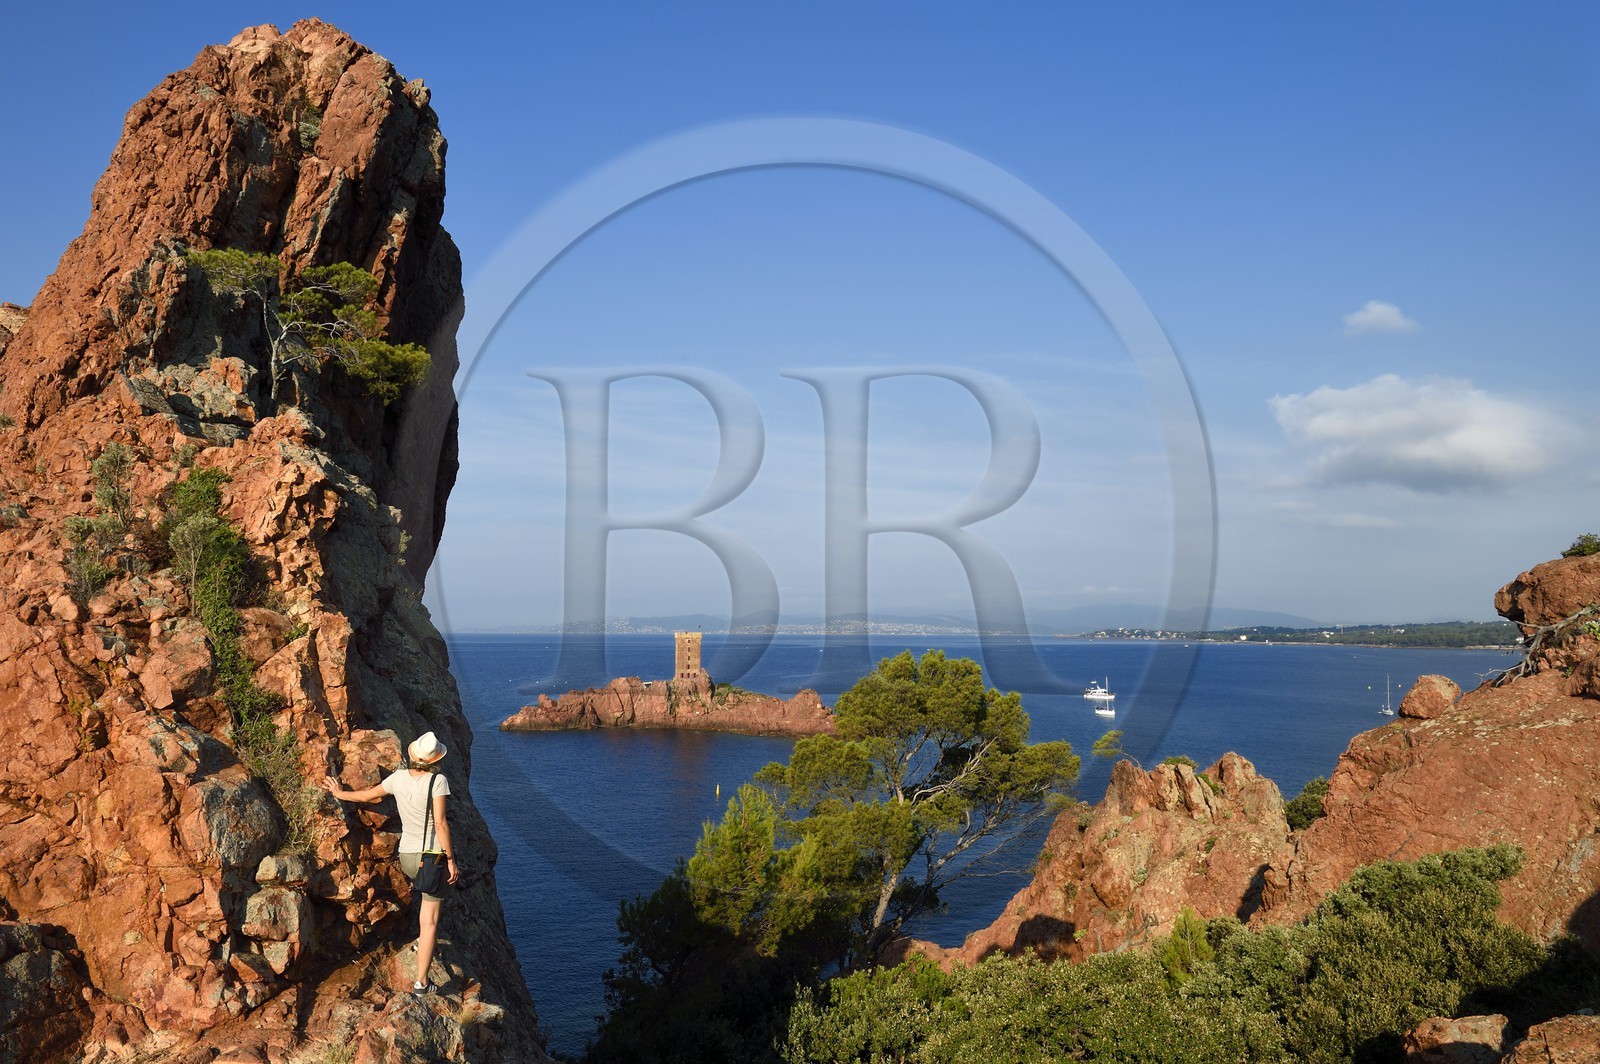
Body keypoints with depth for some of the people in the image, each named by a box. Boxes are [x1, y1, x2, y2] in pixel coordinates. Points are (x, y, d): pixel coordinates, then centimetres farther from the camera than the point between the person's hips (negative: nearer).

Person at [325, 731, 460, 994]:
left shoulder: (398, 777, -2)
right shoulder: (438, 780, -16)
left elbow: (368, 795, 14)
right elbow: (440, 823, -20)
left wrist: (340, 793, 34)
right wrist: (451, 861, -13)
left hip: (407, 856, 6)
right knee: (429, 919, -1)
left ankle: (424, 938, 43)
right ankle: (421, 982, -1)